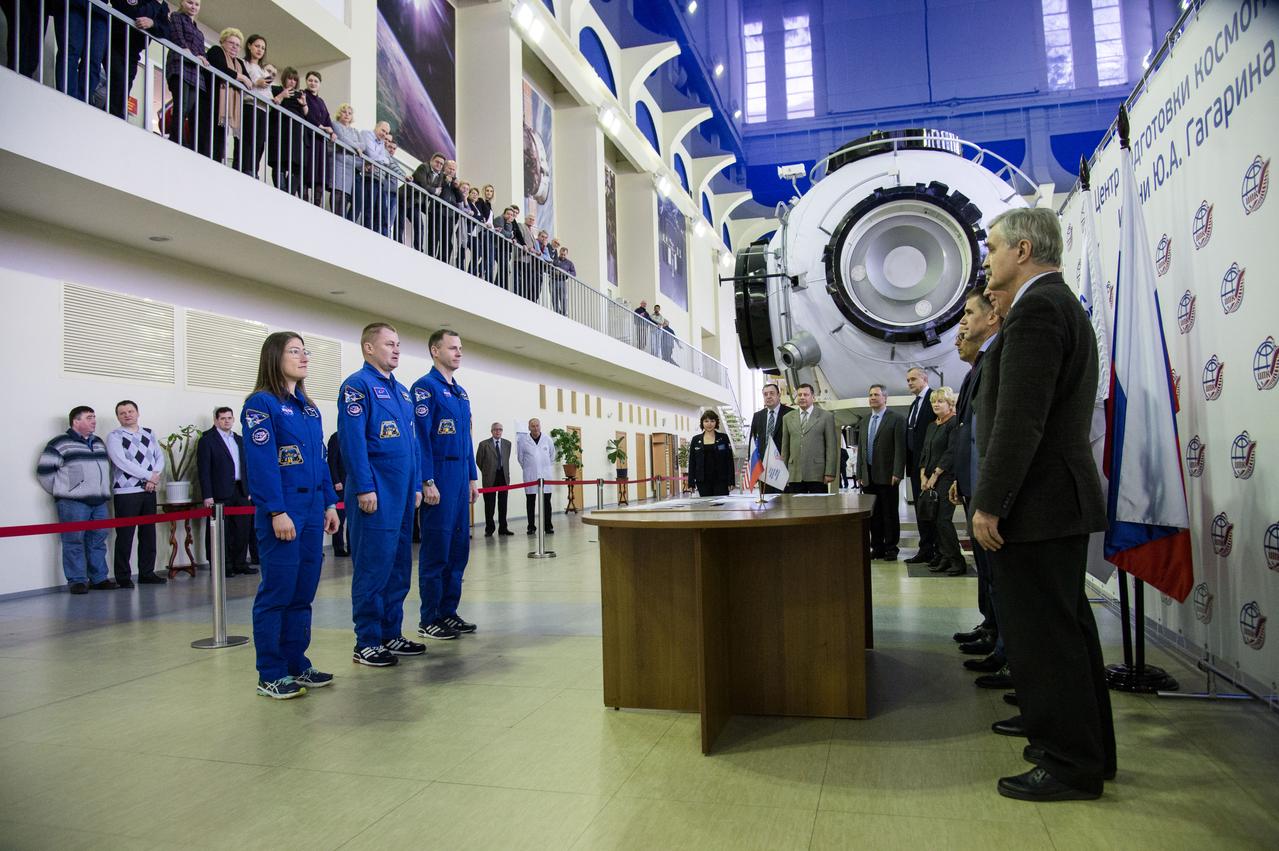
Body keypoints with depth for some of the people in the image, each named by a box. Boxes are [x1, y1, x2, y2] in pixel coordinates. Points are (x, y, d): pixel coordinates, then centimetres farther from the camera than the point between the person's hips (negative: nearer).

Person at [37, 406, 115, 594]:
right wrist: (62, 491, 1)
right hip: (73, 503, -6)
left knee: (98, 542, 8)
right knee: (74, 543, -4)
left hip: (99, 502, 6)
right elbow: (44, 470, -3)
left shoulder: (98, 442, 18)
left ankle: (99, 578, 14)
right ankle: (76, 581, 1)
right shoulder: (60, 444, -3)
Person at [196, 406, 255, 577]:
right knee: (223, 532, 0)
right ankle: (225, 566, 7)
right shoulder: (207, 440, -2)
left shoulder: (239, 440, 17)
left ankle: (240, 564, 14)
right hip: (221, 493, -6)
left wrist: (249, 490, 10)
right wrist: (207, 496, -13)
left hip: (241, 492, 6)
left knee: (243, 530, 6)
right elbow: (203, 470, -7)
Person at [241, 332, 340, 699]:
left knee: (304, 591, 11)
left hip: (312, 511, 8)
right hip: (281, 513, -8)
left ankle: (296, 664, 21)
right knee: (277, 590, -2)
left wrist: (330, 503, 12)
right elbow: (262, 462, -15)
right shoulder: (261, 403, -7)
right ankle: (271, 675, 8)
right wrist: (277, 511, -20)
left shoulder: (308, 407, 16)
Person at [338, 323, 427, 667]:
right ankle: (367, 643, 7)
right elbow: (352, 440, -16)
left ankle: (391, 635, 23)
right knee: (373, 567, -3)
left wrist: (416, 485, 16)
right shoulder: (358, 385, -8)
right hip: (376, 495, -8)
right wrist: (364, 489, -20)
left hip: (403, 494, 9)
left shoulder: (402, 390, 18)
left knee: (399, 566, 13)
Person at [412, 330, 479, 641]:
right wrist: (427, 482, -19)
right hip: (439, 478, -8)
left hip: (461, 477, 8)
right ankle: (429, 620, 7)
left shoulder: (461, 392, 17)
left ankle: (448, 612, 20)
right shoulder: (425, 387, -8)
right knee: (436, 549, -3)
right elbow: (420, 437, -15)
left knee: (459, 547, 11)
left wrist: (472, 478, 17)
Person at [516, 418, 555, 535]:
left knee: (546, 501, 1)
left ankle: (548, 526, 7)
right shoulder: (523, 440, -2)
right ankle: (531, 527, 9)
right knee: (530, 501, 3)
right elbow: (520, 457, 9)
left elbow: (552, 455, 15)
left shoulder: (548, 440, 3)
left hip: (545, 475, 1)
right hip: (530, 476, -1)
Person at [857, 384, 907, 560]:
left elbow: (900, 448, -10)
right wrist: (860, 474, 11)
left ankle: (891, 549, 9)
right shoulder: (865, 421, 16)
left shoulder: (896, 419, -4)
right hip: (869, 476, 6)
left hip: (887, 476, -6)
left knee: (890, 514, 2)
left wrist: (897, 473, -16)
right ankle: (877, 548, 15)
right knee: (873, 514, 8)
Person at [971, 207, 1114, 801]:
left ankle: (1069, 766, 10)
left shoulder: (1036, 309, -16)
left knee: (1040, 635, -2)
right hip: (1064, 500, 11)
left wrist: (988, 504, -19)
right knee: (1065, 628, 18)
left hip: (1036, 504, -11)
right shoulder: (1063, 305, 18)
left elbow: (1019, 419, -23)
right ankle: (1089, 750, 30)